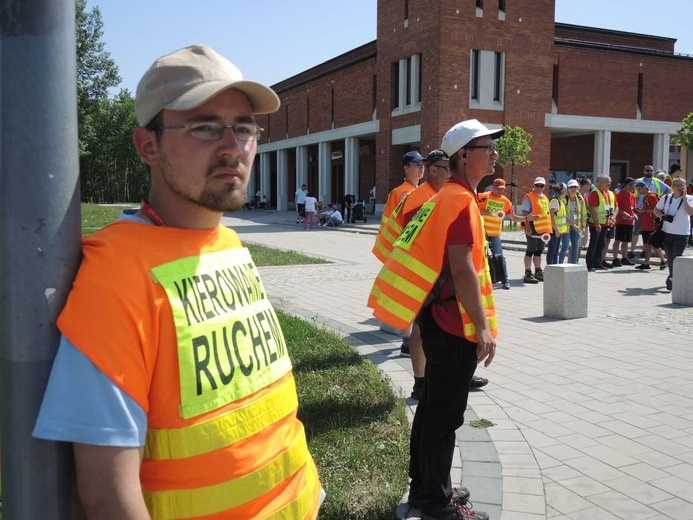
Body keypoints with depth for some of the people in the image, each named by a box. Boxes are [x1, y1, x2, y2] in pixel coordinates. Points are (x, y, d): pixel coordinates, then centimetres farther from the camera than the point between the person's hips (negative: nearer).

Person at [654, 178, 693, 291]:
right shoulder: (666, 198, 6)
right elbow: (656, 209, 14)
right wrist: (663, 216, -5)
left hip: (682, 234, -4)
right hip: (667, 232, 4)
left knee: (677, 258, -11)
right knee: (670, 258, 12)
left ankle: (672, 279, -17)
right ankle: (672, 276, 28)